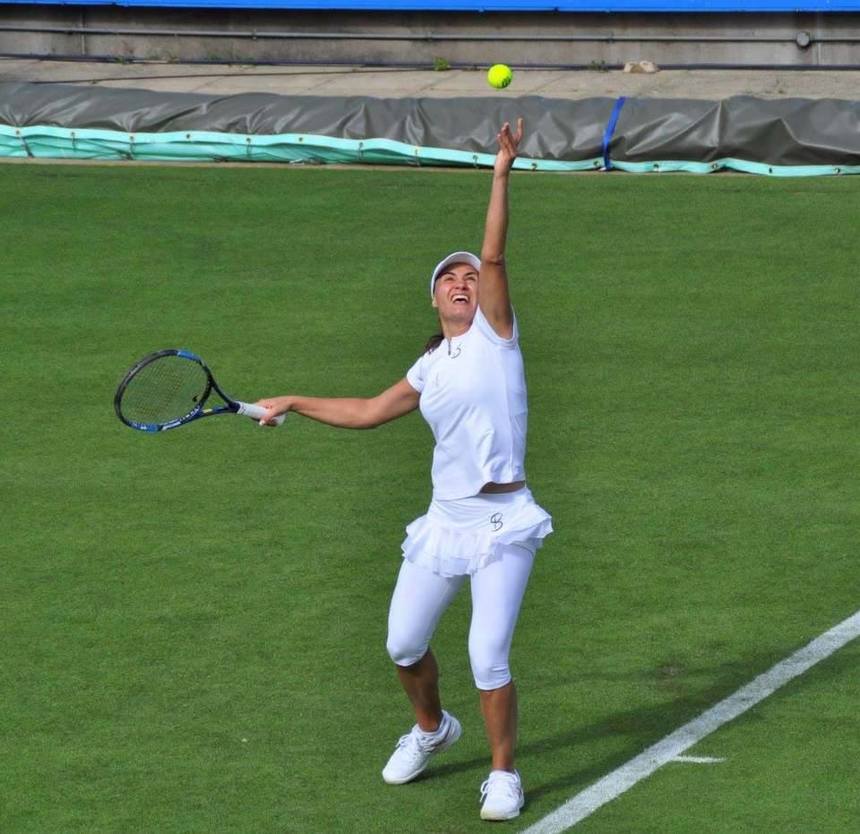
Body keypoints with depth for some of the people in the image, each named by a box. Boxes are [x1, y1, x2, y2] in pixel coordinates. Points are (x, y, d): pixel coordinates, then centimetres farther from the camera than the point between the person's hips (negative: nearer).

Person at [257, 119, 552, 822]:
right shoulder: (429, 368, 14)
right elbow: (369, 412, 26)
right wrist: (294, 404, 28)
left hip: (502, 521, -6)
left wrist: (503, 173, -19)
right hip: (445, 520, 6)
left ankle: (503, 775, 5)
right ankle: (432, 728, 39)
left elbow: (495, 253, -12)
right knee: (404, 645, 9)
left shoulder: (495, 334, 0)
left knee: (488, 658, -13)